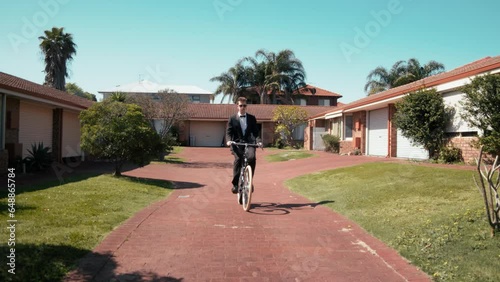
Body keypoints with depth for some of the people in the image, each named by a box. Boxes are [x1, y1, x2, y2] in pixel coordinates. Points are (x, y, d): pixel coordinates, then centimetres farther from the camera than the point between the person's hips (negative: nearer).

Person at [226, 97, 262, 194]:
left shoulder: (252, 118, 14)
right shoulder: (232, 119, 11)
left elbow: (255, 132, 9)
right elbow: (228, 132, 5)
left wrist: (258, 141, -11)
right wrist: (228, 140, -17)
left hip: (249, 143, 1)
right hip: (237, 144, -1)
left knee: (252, 157, -27)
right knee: (238, 159, -28)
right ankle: (235, 184, -19)